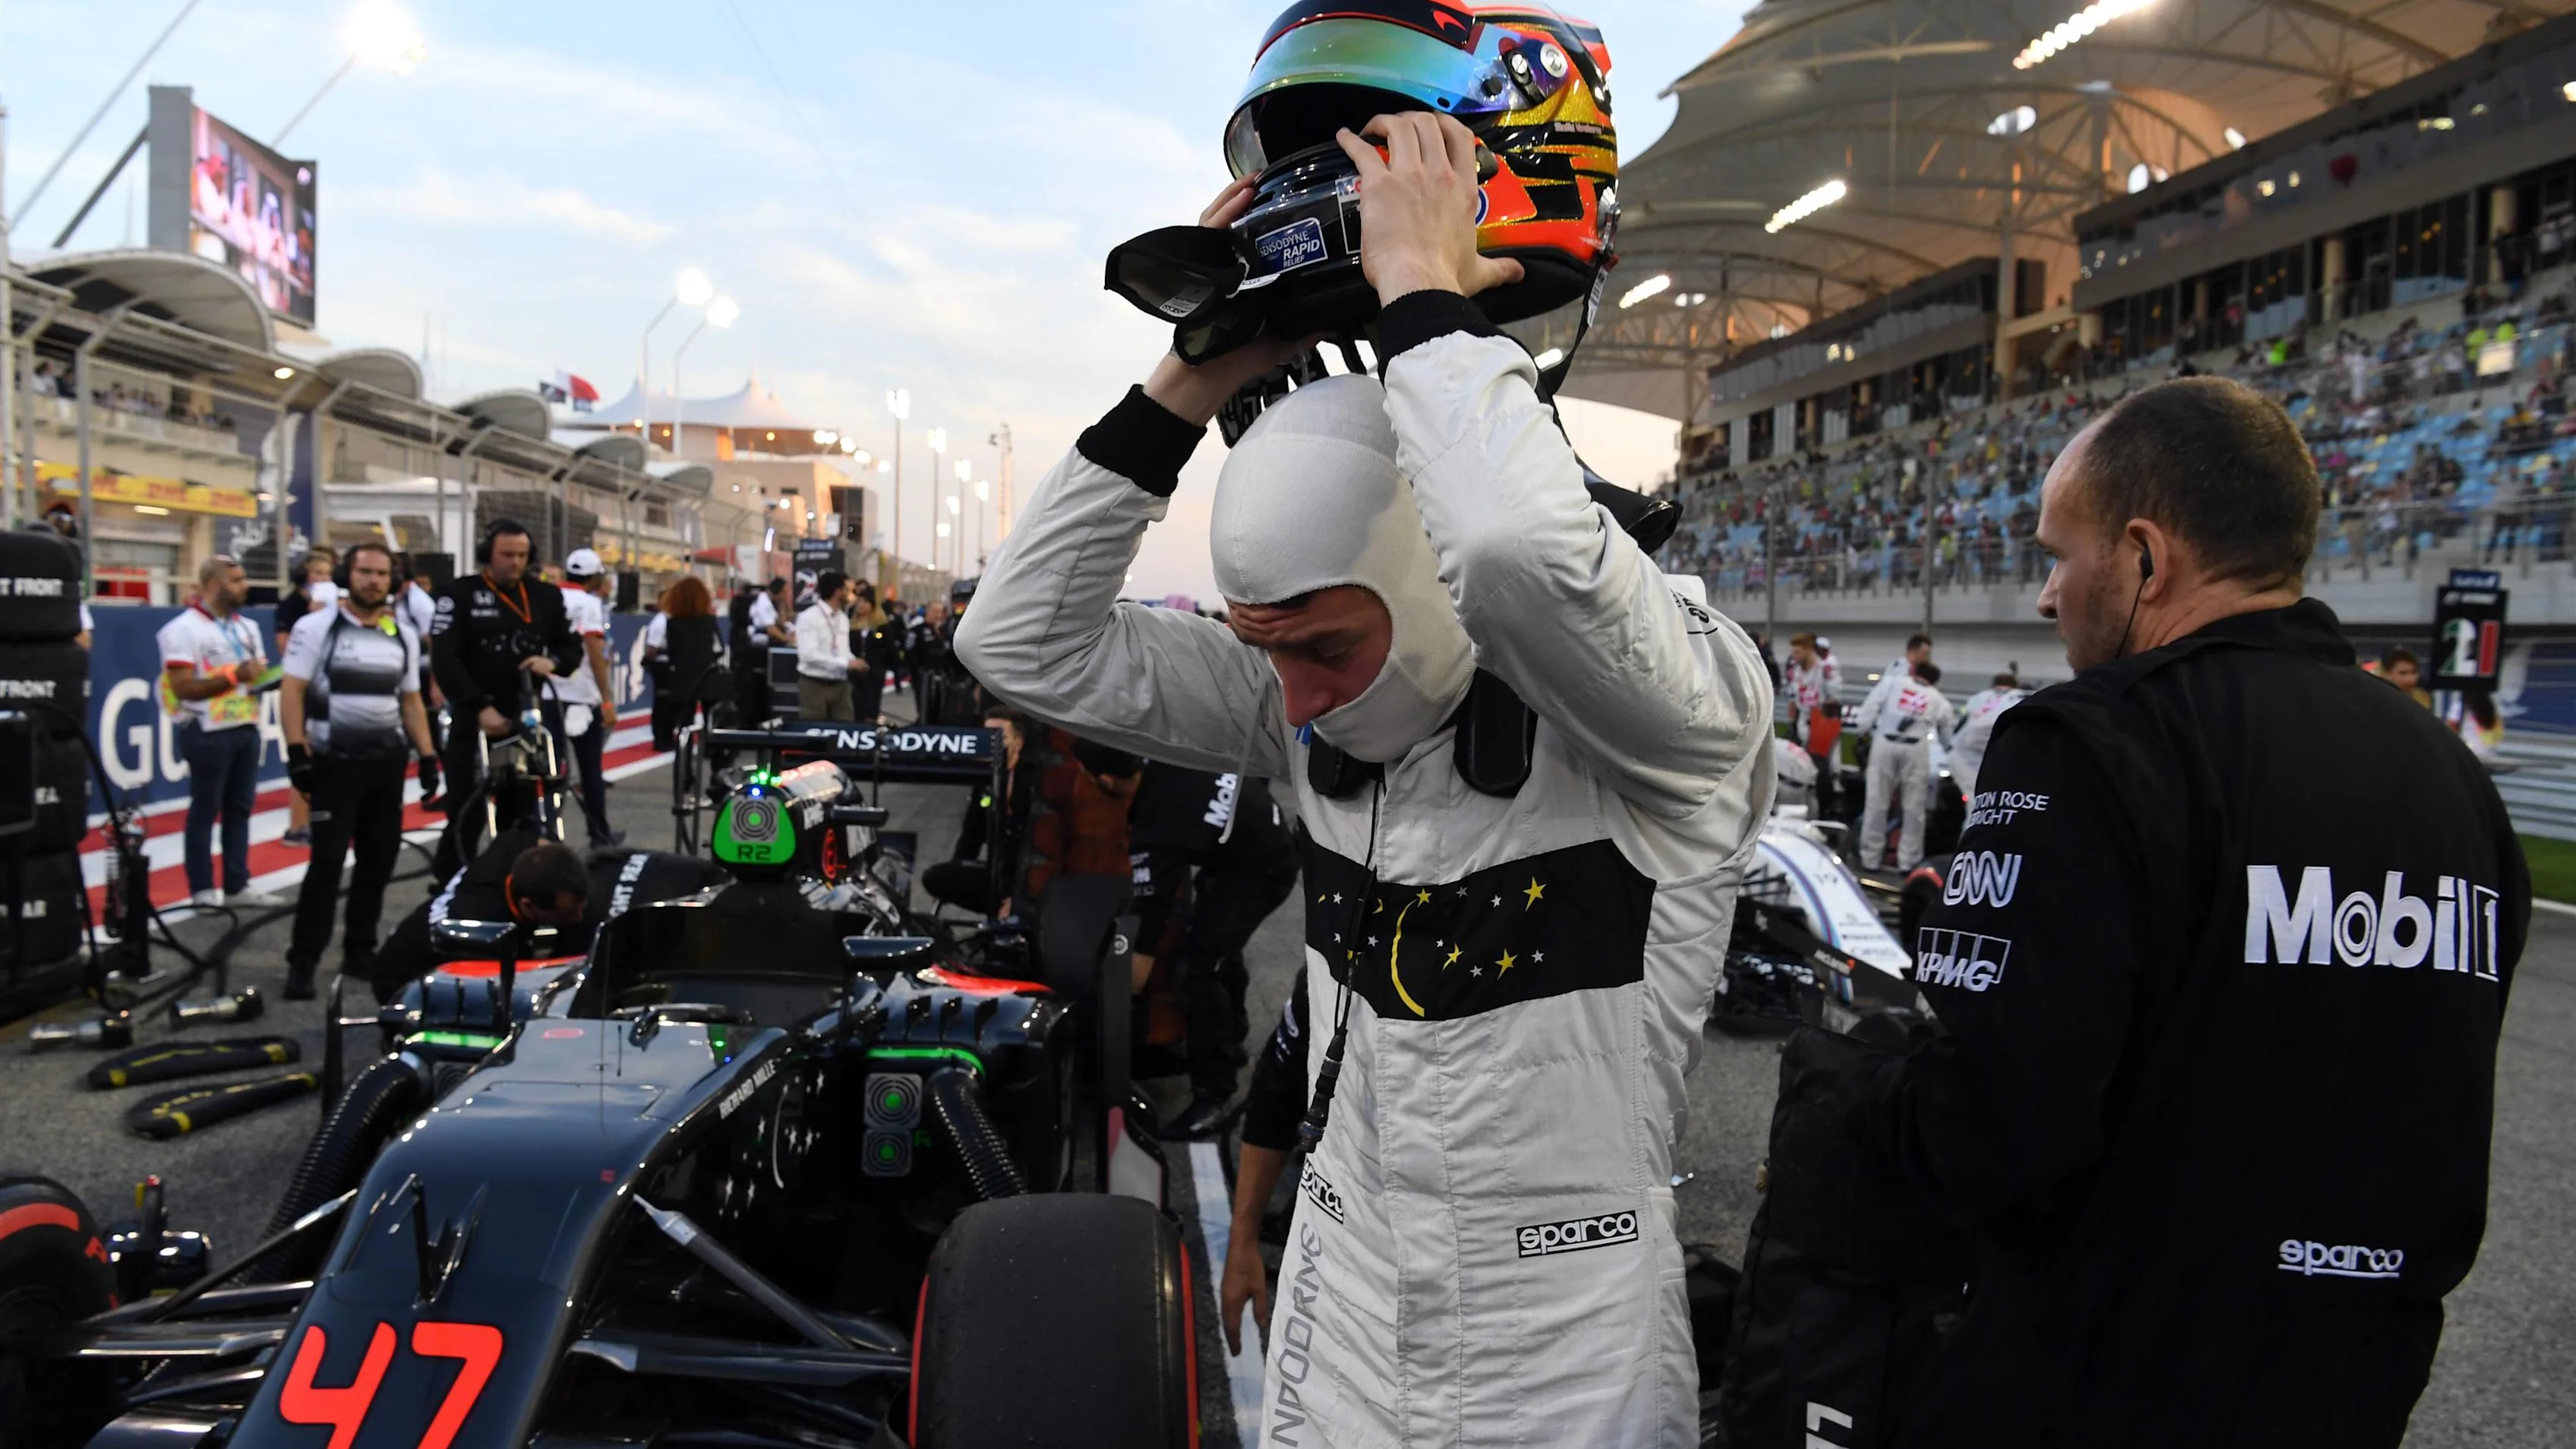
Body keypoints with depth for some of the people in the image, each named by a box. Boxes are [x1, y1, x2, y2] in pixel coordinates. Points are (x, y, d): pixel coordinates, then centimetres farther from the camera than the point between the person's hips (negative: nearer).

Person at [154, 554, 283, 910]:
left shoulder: (247, 627, 13)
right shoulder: (184, 628, -11)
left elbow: (260, 673, 18)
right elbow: (184, 688, -17)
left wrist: (264, 676, -4)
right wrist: (233, 675, -23)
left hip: (246, 728, 7)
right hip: (208, 732, -7)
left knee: (240, 808, 11)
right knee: (205, 811, 1)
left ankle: (238, 885, 19)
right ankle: (203, 890, 8)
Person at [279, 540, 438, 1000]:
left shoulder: (404, 635, 11)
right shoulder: (317, 627, -4)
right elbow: (292, 691, -8)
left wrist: (428, 754, 9)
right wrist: (297, 752, -16)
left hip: (388, 762, 5)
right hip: (335, 762, -5)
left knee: (379, 859, 9)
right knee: (327, 861, -9)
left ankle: (359, 952, 20)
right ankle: (302, 962, -1)